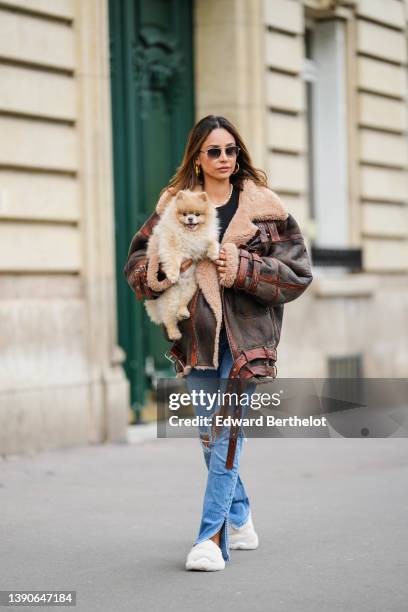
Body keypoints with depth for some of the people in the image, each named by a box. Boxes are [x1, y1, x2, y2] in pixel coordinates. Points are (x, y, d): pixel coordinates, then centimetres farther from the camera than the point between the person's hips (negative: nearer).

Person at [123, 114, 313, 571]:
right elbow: (136, 264, 10)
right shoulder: (173, 205, 7)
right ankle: (239, 516, 32)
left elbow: (298, 273, -2)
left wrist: (243, 268, -15)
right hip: (195, 333, 4)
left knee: (227, 432, -10)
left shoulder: (265, 208, 0)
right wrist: (166, 268, -12)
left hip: (245, 335, -3)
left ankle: (212, 537, -8)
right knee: (210, 433, 12)